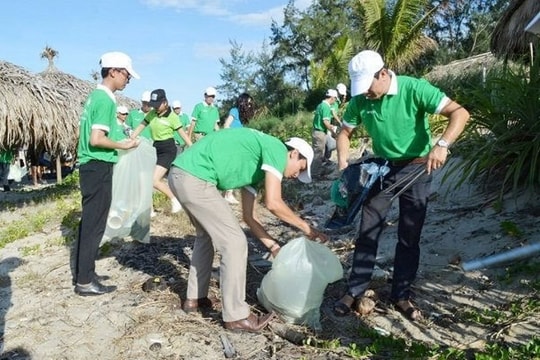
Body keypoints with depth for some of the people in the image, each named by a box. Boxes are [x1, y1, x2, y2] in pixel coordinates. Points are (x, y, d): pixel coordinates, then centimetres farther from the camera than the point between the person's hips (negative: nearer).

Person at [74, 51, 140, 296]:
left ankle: (83, 275, 23)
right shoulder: (106, 100, -15)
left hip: (89, 165, 10)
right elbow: (96, 139, -22)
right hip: (99, 167, -10)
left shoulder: (95, 96, 14)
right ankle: (85, 282, 6)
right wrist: (123, 145, -11)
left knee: (88, 222, 14)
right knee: (94, 224, -3)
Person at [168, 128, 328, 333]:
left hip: (180, 175, 10)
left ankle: (195, 298, 37)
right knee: (234, 242, -2)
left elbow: (249, 216, 25)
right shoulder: (277, 149, -2)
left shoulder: (257, 167, 24)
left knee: (207, 235, 27)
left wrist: (273, 247, 25)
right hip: (194, 178, -10)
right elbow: (273, 203, -13)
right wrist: (306, 228, 1)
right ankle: (236, 316, 9)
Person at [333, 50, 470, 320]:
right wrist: (343, 160, -13)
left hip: (416, 169, -2)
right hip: (381, 168, 3)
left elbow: (459, 113, -22)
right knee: (367, 232, 2)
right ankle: (355, 291, 15)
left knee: (409, 237, 5)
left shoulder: (414, 89, -19)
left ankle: (401, 296, 20)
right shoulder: (359, 100, -8)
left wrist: (442, 145, -38)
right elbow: (345, 132, 5)